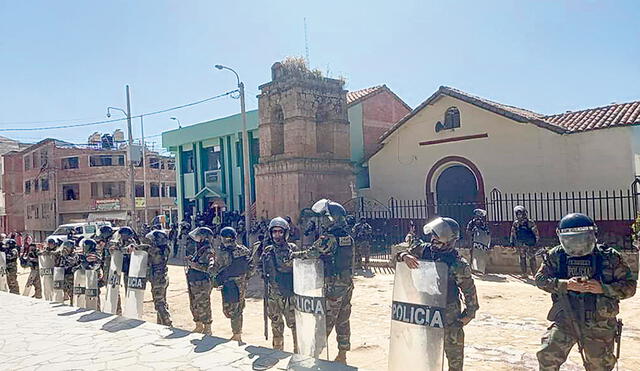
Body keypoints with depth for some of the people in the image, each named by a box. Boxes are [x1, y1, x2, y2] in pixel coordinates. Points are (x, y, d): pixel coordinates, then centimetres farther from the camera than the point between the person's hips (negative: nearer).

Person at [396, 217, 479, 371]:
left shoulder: (458, 264, -18)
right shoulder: (424, 250, -6)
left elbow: (469, 291, -9)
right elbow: (401, 255, 0)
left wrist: (469, 313, -6)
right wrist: (405, 256, -22)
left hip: (449, 314, -5)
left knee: (454, 351, 8)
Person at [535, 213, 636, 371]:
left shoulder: (610, 257, -4)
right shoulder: (555, 256, -1)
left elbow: (629, 285, -2)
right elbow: (540, 279, -4)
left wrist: (603, 288, -19)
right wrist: (565, 284, -21)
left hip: (599, 326, 0)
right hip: (565, 321, 1)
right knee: (547, 357, -8)